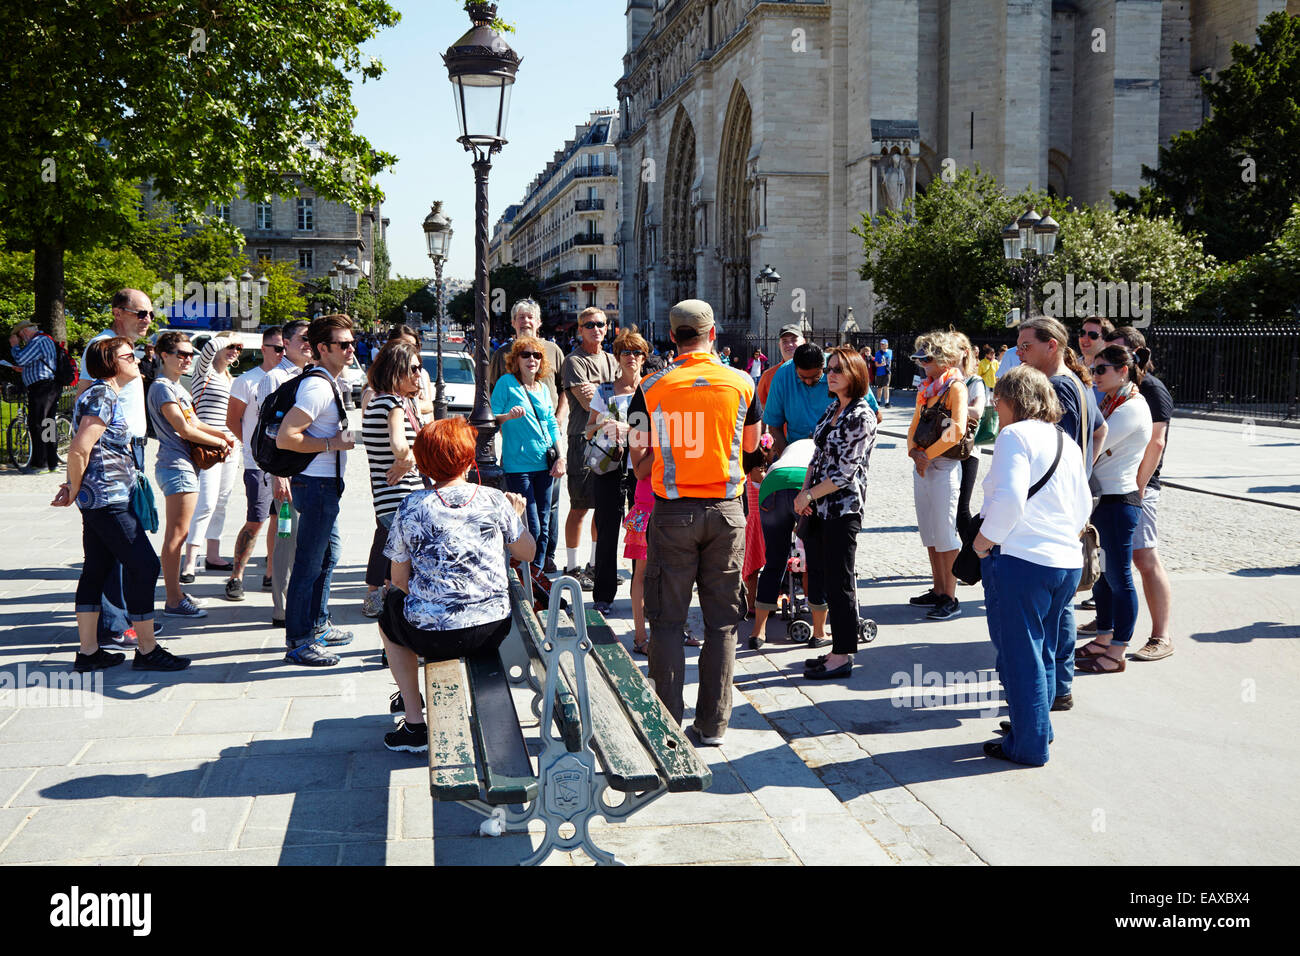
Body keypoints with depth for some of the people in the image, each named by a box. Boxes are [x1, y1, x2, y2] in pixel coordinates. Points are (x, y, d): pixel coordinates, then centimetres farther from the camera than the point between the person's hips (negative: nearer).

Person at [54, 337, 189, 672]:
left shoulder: (101, 393, 17)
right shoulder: (103, 396, -15)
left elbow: (81, 450, 22)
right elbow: (79, 449, -22)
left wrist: (75, 488, 13)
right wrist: (74, 491, -10)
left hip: (98, 500, 10)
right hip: (108, 498, -10)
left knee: (96, 569, 11)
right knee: (144, 565, -6)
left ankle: (88, 652, 16)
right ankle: (147, 650, 0)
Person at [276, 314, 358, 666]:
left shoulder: (328, 383, 13)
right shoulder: (318, 387, -19)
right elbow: (285, 438, -25)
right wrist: (332, 444, -19)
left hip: (326, 484, 11)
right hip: (317, 484, -11)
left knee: (329, 556, 20)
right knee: (309, 564, -5)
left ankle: (318, 626, 33)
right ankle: (298, 643, 1)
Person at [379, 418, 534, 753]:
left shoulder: (410, 508, -7)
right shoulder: (495, 500, -3)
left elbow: (400, 580, -1)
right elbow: (528, 553, 11)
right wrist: (516, 517, 29)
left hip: (432, 636, -2)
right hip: (493, 630, 2)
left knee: (389, 615, 31)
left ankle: (415, 724, 26)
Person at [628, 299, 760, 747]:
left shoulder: (651, 388, -5)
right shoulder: (741, 383, -1)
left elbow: (638, 458, 1)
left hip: (672, 512, -1)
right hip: (726, 511, 1)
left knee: (668, 621, 7)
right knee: (721, 621, 9)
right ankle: (712, 724, 14)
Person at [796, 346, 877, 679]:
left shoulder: (861, 417, -13)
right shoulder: (832, 408, 13)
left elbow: (846, 471, -17)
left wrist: (809, 495, -11)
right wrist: (804, 491, 1)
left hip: (843, 508, -8)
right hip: (818, 508, 8)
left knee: (838, 583, -2)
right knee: (820, 579, 10)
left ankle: (843, 655, 7)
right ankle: (838, 648, 20)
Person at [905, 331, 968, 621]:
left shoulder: (955, 387, -11)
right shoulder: (927, 388, 14)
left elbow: (957, 431, -22)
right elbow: (914, 426, 15)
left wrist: (927, 454, -16)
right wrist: (914, 452, -4)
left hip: (943, 466, -9)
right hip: (922, 465, 9)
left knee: (944, 534, -5)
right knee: (929, 532, 14)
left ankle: (951, 599, 0)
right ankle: (938, 591, 23)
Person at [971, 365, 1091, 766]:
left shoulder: (1015, 435, -10)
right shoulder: (1067, 442, 15)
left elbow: (1009, 498, -22)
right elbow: (1083, 505, 20)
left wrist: (985, 540, -11)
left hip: (1020, 560, -8)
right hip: (1068, 561, 8)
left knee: (1019, 654, 3)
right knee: (1043, 651, 21)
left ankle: (1029, 745, 10)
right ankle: (1039, 726, 33)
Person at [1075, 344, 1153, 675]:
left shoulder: (1132, 408, -16)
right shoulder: (1112, 403, 15)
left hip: (1118, 501, -10)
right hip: (1102, 499, 10)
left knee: (1118, 577, -1)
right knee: (1101, 574, 16)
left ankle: (1116, 654, 6)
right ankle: (1103, 640, 28)